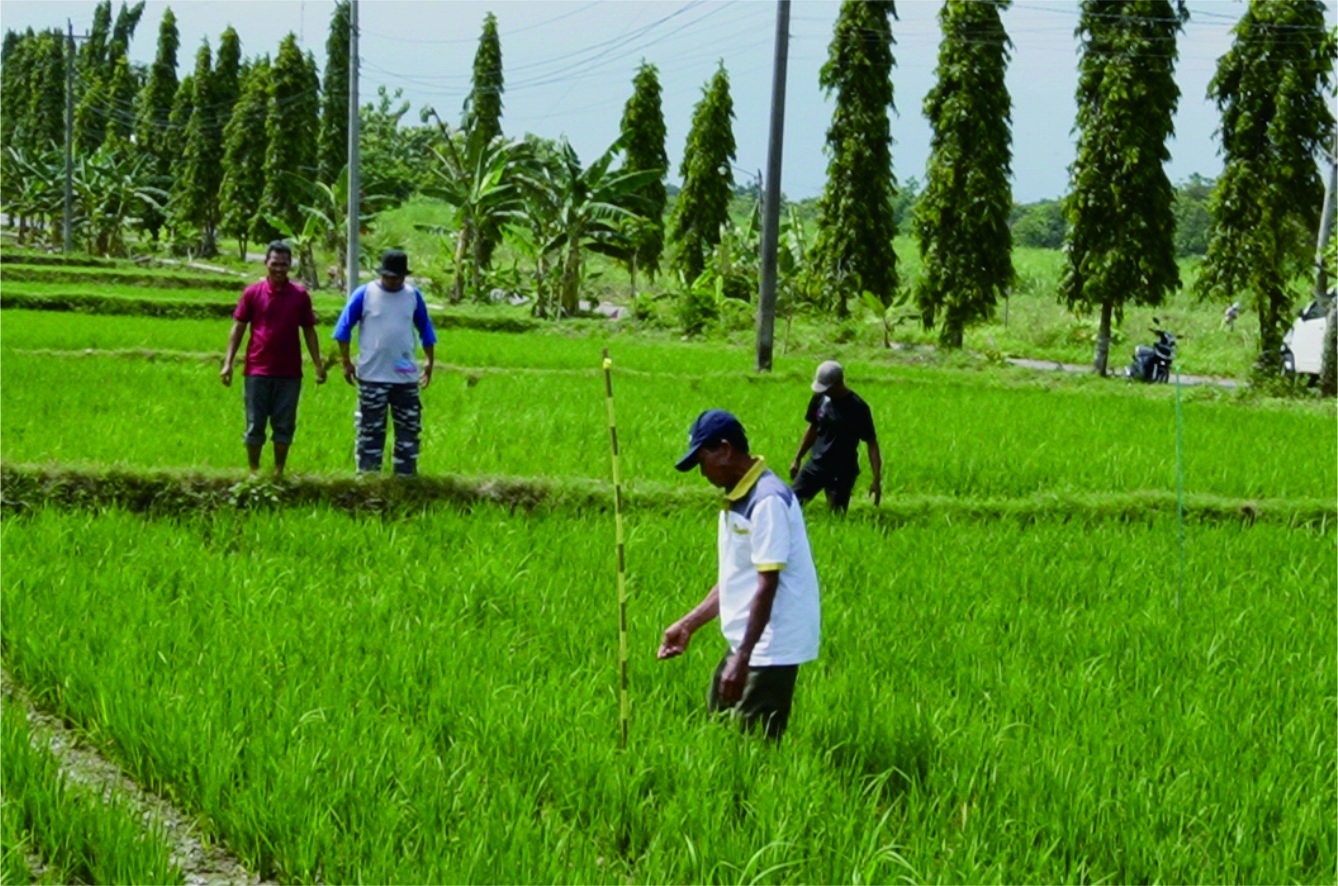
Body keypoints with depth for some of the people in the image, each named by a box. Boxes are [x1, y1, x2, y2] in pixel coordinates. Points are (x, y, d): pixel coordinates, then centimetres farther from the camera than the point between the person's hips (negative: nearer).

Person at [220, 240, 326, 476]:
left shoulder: (300, 295, 3)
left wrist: (318, 365, 3)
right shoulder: (252, 293, 1)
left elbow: (309, 331, 8)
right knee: (255, 425, 4)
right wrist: (228, 363, -2)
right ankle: (254, 472, 13)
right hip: (258, 370, -1)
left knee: (284, 425, 5)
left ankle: (279, 473, 15)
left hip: (289, 372, 1)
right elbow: (238, 328, 4)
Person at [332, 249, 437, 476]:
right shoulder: (364, 294, -4)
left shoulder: (413, 295, 5)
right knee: (371, 429, 2)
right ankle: (367, 475, 9)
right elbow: (344, 327, 1)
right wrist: (346, 362, -2)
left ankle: (406, 474, 14)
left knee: (409, 427, 5)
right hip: (372, 376, -3)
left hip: (406, 376, 3)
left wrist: (429, 361, 11)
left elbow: (425, 329, 15)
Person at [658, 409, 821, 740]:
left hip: (771, 647, -10)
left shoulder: (767, 500, -18)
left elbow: (767, 585, -21)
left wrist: (743, 657, -23)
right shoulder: (738, 499, 12)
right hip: (745, 642, 10)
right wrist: (688, 625, 17)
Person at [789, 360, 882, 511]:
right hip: (815, 465, 5)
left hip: (842, 472, -5)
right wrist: (797, 460, 19)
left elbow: (872, 443, -12)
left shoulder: (857, 407, -14)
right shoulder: (820, 398, 0)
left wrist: (877, 480, -18)